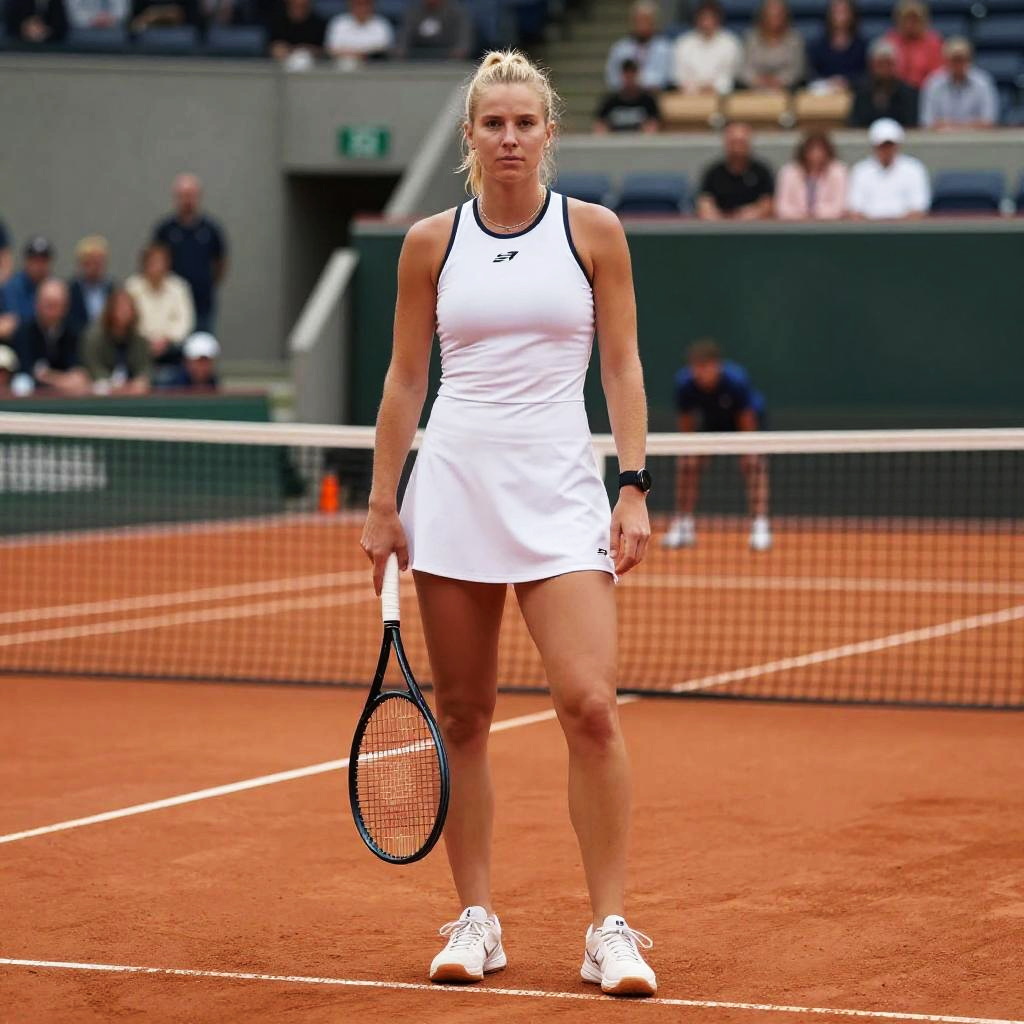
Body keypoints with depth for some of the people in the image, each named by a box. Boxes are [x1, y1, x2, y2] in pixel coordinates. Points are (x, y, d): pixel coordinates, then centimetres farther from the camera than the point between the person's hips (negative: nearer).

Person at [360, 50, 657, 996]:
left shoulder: (593, 230, 3)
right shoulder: (432, 242, 7)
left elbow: (623, 367, 4)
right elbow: (405, 378, 11)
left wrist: (635, 489, -4)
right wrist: (381, 503, 8)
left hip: (558, 490, -2)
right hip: (453, 486, 2)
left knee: (590, 705, -13)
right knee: (462, 715, 4)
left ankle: (612, 927, -5)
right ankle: (476, 919, 14)